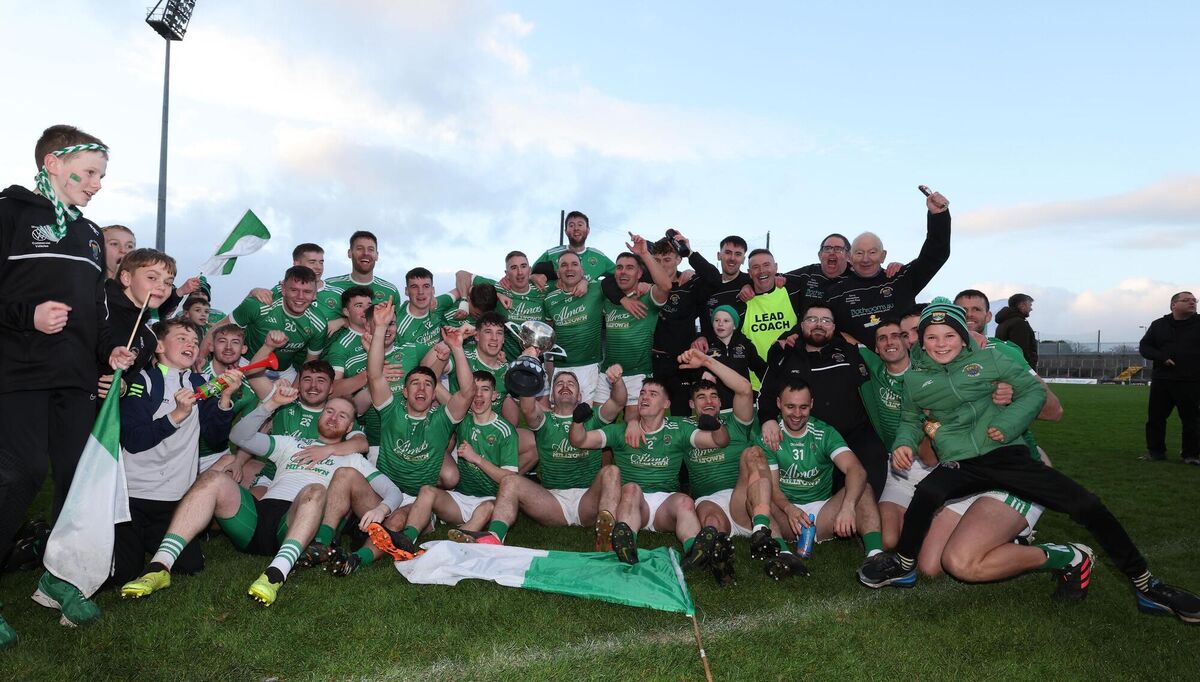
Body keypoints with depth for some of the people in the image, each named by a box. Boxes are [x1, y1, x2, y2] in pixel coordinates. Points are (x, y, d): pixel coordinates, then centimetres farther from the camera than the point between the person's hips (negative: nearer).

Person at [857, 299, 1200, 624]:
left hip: (1007, 454, 1)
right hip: (960, 465, -1)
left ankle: (1146, 586, 15)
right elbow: (910, 420, 18)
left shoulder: (987, 359, 4)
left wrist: (1007, 424, -10)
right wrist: (903, 444, -4)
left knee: (1087, 504, -6)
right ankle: (903, 566, -13)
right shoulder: (914, 378, 8)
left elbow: (1034, 390, 6)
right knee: (927, 492, -34)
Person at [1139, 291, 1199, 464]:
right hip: (1162, 381, 2)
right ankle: (1155, 451, 17)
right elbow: (1144, 347, 8)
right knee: (1155, 417, 5)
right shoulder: (1159, 325, 9)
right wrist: (1162, 358, -10)